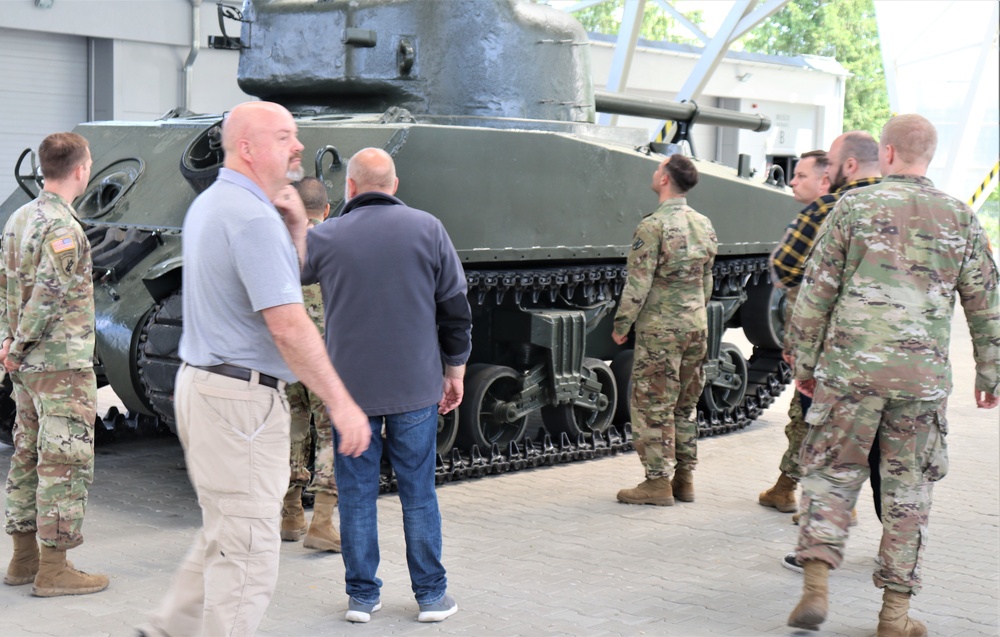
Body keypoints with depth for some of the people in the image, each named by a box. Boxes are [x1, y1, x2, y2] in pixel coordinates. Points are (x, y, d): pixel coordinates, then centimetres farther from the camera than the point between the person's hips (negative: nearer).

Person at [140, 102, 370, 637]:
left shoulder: (209, 205, 14)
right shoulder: (253, 216, -19)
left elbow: (287, 276, 21)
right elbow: (288, 327, -24)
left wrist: (294, 227, 4)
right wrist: (342, 404, -19)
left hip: (202, 383, 11)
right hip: (242, 397, -11)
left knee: (224, 534, 21)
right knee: (247, 552, -3)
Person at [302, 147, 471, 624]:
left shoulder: (325, 238, -5)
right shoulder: (427, 228, -2)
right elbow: (455, 308, 0)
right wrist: (455, 369, 9)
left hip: (350, 388, -1)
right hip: (415, 388, 1)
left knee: (357, 494, 9)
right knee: (419, 492, 9)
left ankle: (362, 595, 15)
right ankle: (431, 595, 15)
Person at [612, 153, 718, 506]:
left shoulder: (653, 226, -15)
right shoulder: (704, 225, 7)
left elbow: (638, 285, -16)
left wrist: (621, 325, -7)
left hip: (659, 329, -7)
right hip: (697, 327, 7)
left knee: (653, 407, 1)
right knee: (684, 406, 14)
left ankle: (659, 481, 3)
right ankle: (684, 479, 19)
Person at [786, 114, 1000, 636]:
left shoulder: (854, 207, 0)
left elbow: (815, 293, 0)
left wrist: (804, 360, 9)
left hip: (850, 368, -1)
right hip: (923, 377, 1)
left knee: (831, 474, 11)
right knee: (909, 487, 10)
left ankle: (816, 585, -2)